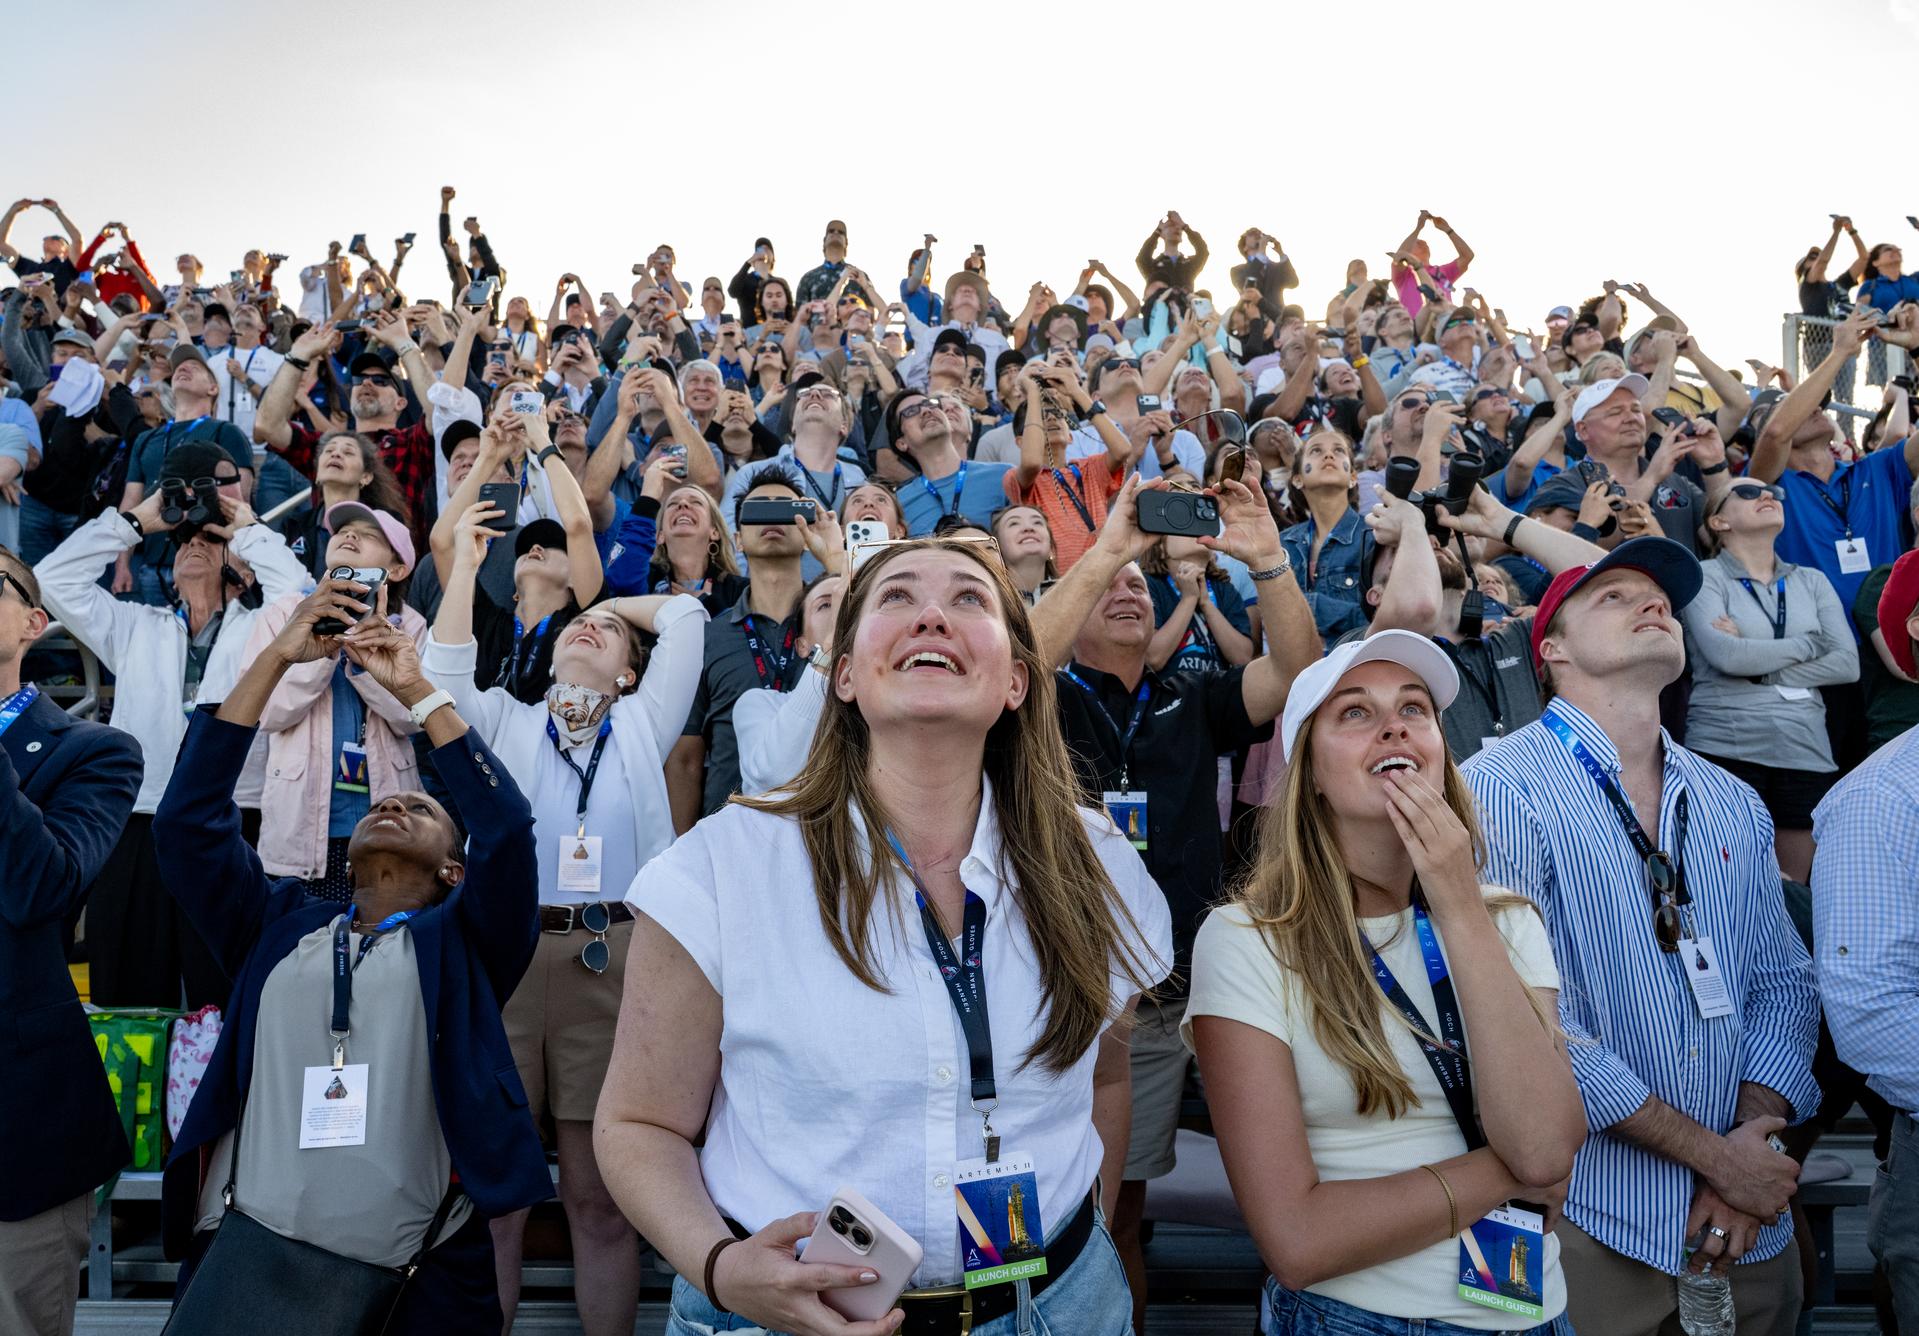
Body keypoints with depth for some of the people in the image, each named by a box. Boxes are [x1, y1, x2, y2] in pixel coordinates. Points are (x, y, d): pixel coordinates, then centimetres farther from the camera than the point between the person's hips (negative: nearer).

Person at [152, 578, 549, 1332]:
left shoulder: (460, 943, 8)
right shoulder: (278, 926, 14)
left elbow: (506, 826, -8)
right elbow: (188, 819, 6)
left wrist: (414, 689, -3)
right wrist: (277, 657, 2)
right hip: (243, 1252, 2)